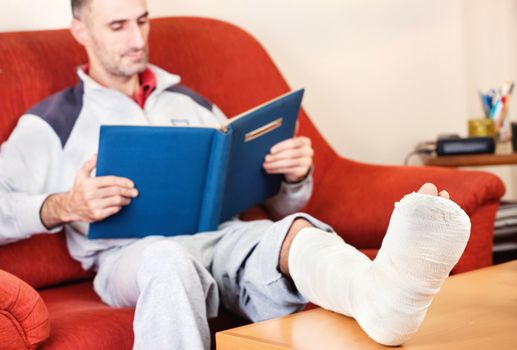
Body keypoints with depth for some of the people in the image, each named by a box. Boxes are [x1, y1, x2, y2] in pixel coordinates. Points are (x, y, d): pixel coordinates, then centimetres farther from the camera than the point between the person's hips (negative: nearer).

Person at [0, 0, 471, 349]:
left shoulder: (190, 104, 28)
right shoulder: (52, 122, 16)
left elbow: (274, 203, 25)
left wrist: (296, 176, 1)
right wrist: (62, 207, -16)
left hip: (224, 236, 3)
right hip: (132, 255, -2)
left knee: (294, 229, -33)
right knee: (169, 259, -40)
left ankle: (383, 292, -65)